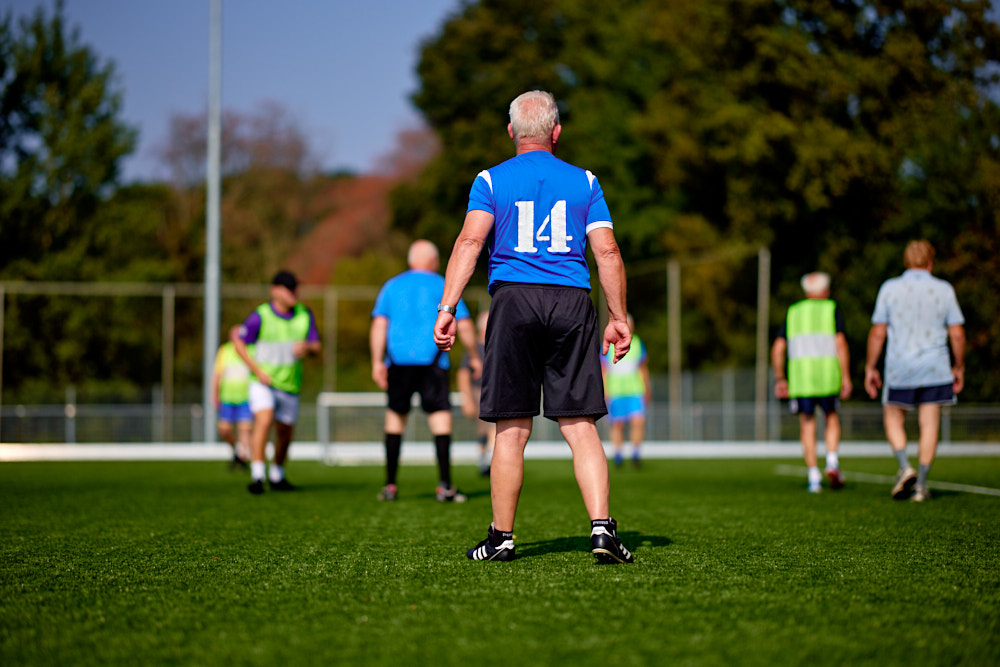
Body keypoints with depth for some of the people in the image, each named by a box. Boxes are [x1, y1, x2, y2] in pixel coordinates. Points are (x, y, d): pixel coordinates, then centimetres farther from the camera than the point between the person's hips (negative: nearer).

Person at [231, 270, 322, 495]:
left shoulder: (305, 314, 1)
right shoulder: (260, 316, -13)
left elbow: (317, 346, 4)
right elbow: (239, 342, -5)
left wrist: (307, 347, -21)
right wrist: (257, 369, -14)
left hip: (290, 384, 5)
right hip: (263, 382, -5)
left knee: (285, 433, 11)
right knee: (264, 420, -27)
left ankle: (277, 476, 33)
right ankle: (257, 475, -28)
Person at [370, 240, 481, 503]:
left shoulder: (392, 286, 13)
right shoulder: (443, 286, 8)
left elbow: (379, 325, 4)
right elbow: (465, 325, 6)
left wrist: (377, 362, 2)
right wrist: (474, 357, 18)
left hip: (398, 360, 2)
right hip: (432, 361, -2)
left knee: (395, 415, 12)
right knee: (441, 417, -4)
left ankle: (390, 485, 11)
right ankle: (445, 485, -13)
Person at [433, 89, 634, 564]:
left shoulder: (491, 181, 7)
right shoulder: (584, 182, 12)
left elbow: (470, 240, -6)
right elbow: (607, 251, 6)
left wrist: (447, 307, -10)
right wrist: (618, 318, 12)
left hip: (513, 298, -1)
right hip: (573, 305, 1)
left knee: (512, 431, 3)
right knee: (581, 427, 2)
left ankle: (501, 538, 9)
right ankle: (602, 527, -9)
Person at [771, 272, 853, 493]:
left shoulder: (793, 312, 16)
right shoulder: (832, 309, 8)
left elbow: (777, 348, 9)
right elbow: (840, 343, -6)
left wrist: (779, 379, 16)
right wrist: (846, 377, -6)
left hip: (799, 377, 1)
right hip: (828, 376, -1)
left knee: (807, 424, 9)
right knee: (832, 418, 17)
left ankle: (813, 476, 0)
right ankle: (832, 462, -4)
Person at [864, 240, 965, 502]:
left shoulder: (889, 288, -1)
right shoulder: (944, 290, 1)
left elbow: (877, 333, -2)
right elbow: (957, 334, 1)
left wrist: (870, 368, 6)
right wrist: (959, 367, 15)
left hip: (899, 368, -1)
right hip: (935, 369, 1)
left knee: (893, 421, 15)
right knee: (929, 424, 5)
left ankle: (905, 466, -7)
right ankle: (920, 486, 4)